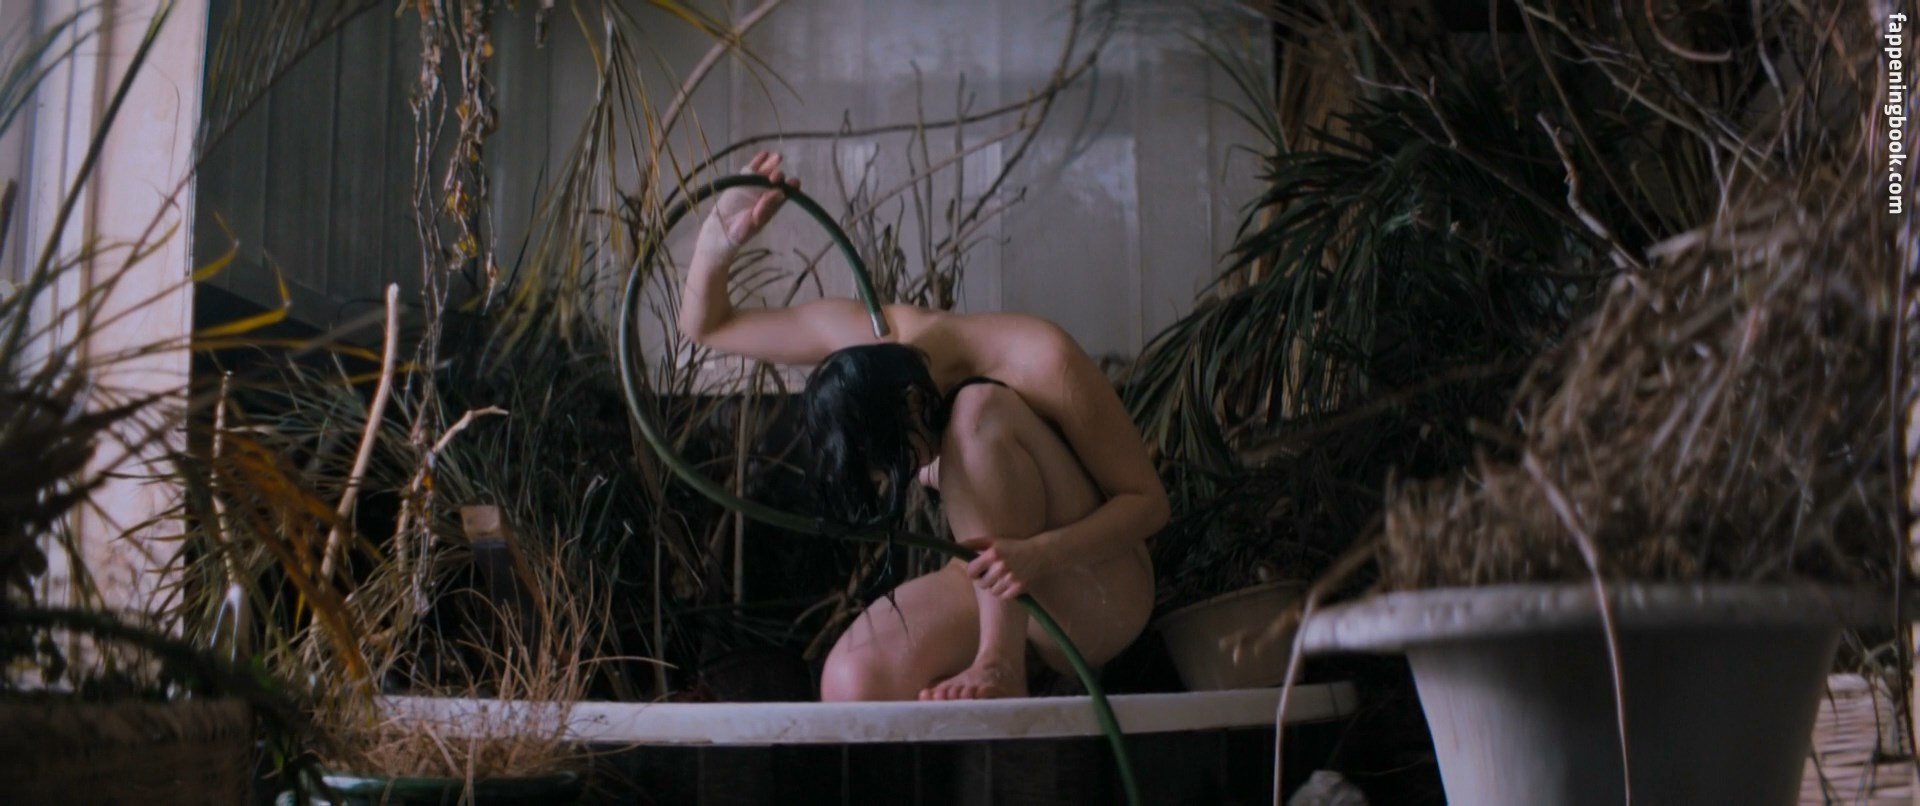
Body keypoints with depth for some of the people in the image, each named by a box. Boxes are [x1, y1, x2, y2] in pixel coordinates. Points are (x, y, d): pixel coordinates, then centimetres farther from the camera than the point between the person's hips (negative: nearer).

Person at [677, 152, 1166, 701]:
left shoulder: (1042, 362, -26)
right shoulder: (869, 335, -12)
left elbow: (1149, 501, -18)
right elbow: (705, 325, -2)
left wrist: (1041, 553, -36)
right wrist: (720, 237, -23)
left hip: (1098, 601, -4)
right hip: (994, 588, 4)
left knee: (978, 410, -30)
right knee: (853, 682, -27)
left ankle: (1002, 662, -29)